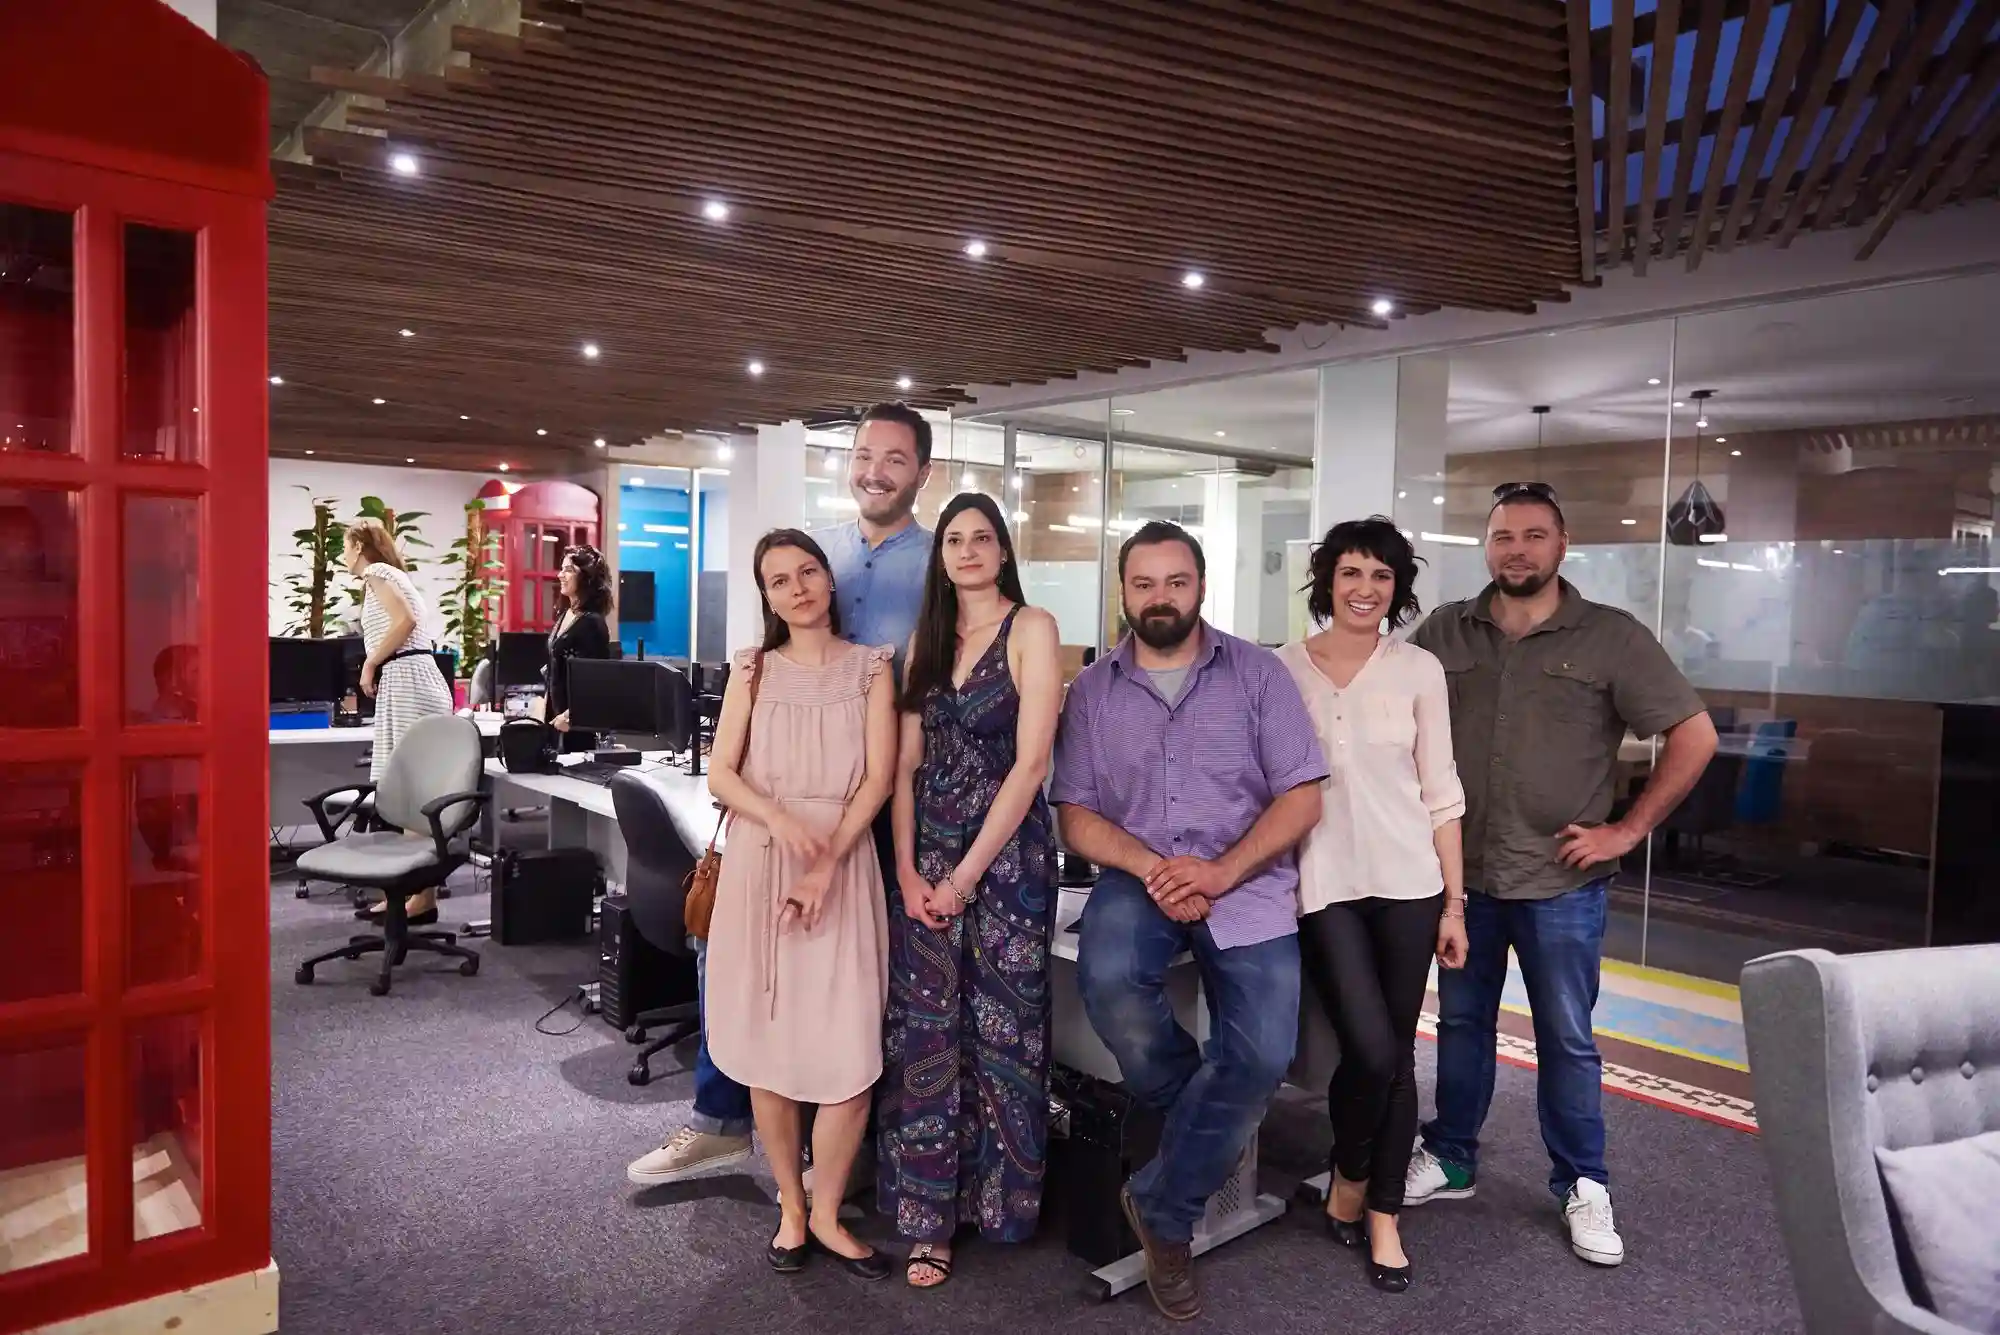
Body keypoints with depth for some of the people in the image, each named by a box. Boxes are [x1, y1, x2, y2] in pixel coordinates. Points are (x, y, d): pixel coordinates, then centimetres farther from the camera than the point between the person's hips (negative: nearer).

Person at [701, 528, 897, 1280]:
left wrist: (825, 864, -15)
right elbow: (720, 776, 2)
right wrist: (782, 822, -17)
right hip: (758, 866, 1)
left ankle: (827, 1215, 13)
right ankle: (791, 1210, 22)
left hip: (844, 865, -1)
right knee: (768, 1048, 5)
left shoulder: (870, 668, 5)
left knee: (850, 1056, -6)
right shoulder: (753, 670, 9)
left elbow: (878, 779, -4)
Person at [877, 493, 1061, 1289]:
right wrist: (907, 869, -5)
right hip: (925, 856, 5)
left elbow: (1031, 762, -13)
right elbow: (906, 764, 7)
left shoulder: (1031, 629, -5)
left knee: (998, 1032, 4)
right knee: (922, 1033, 4)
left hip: (1007, 853, -4)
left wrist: (967, 874, -14)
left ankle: (997, 1203, 23)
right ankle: (928, 1217, 15)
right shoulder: (926, 639, 11)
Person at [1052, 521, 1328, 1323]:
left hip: (1247, 882, 0)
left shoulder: (1257, 673, 3)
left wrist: (1220, 873, -16)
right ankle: (1206, 1122, 1)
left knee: (1263, 1054, -21)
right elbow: (1076, 814, 3)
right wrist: (1151, 869, -15)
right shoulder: (1091, 691, 7)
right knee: (1107, 983, -31)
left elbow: (1301, 797, -2)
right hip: (1138, 878, 1)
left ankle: (1164, 1209, 4)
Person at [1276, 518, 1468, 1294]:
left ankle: (1384, 1218, 24)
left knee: (1398, 1055, 7)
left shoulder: (1419, 671, 3)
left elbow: (1440, 791, 5)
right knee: (1370, 1050, -9)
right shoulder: (1282, 670, 1)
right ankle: (1347, 1182, 21)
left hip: (1408, 882, 2)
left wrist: (1454, 902, 3)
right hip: (1323, 885, -1)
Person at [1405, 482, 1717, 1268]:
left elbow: (1695, 736, -5)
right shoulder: (1444, 632, 1)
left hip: (1560, 881, -2)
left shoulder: (1611, 638, -6)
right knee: (1461, 1022, 15)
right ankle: (1449, 1160, 31)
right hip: (1460, 873, 3)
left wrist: (1629, 830, -8)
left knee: (1567, 1040, 8)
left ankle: (1582, 1186, 25)